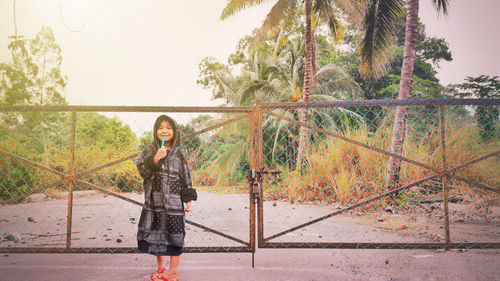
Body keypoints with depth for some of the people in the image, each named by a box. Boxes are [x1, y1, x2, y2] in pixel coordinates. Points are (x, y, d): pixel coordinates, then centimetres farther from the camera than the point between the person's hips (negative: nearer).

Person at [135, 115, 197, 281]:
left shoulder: (179, 153, 2)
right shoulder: (150, 150, 4)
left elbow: (186, 178, 3)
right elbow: (142, 171, -6)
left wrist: (188, 200, 0)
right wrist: (155, 159, -21)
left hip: (174, 202, -2)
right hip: (154, 201, 2)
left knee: (174, 235, 1)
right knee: (156, 234, 9)